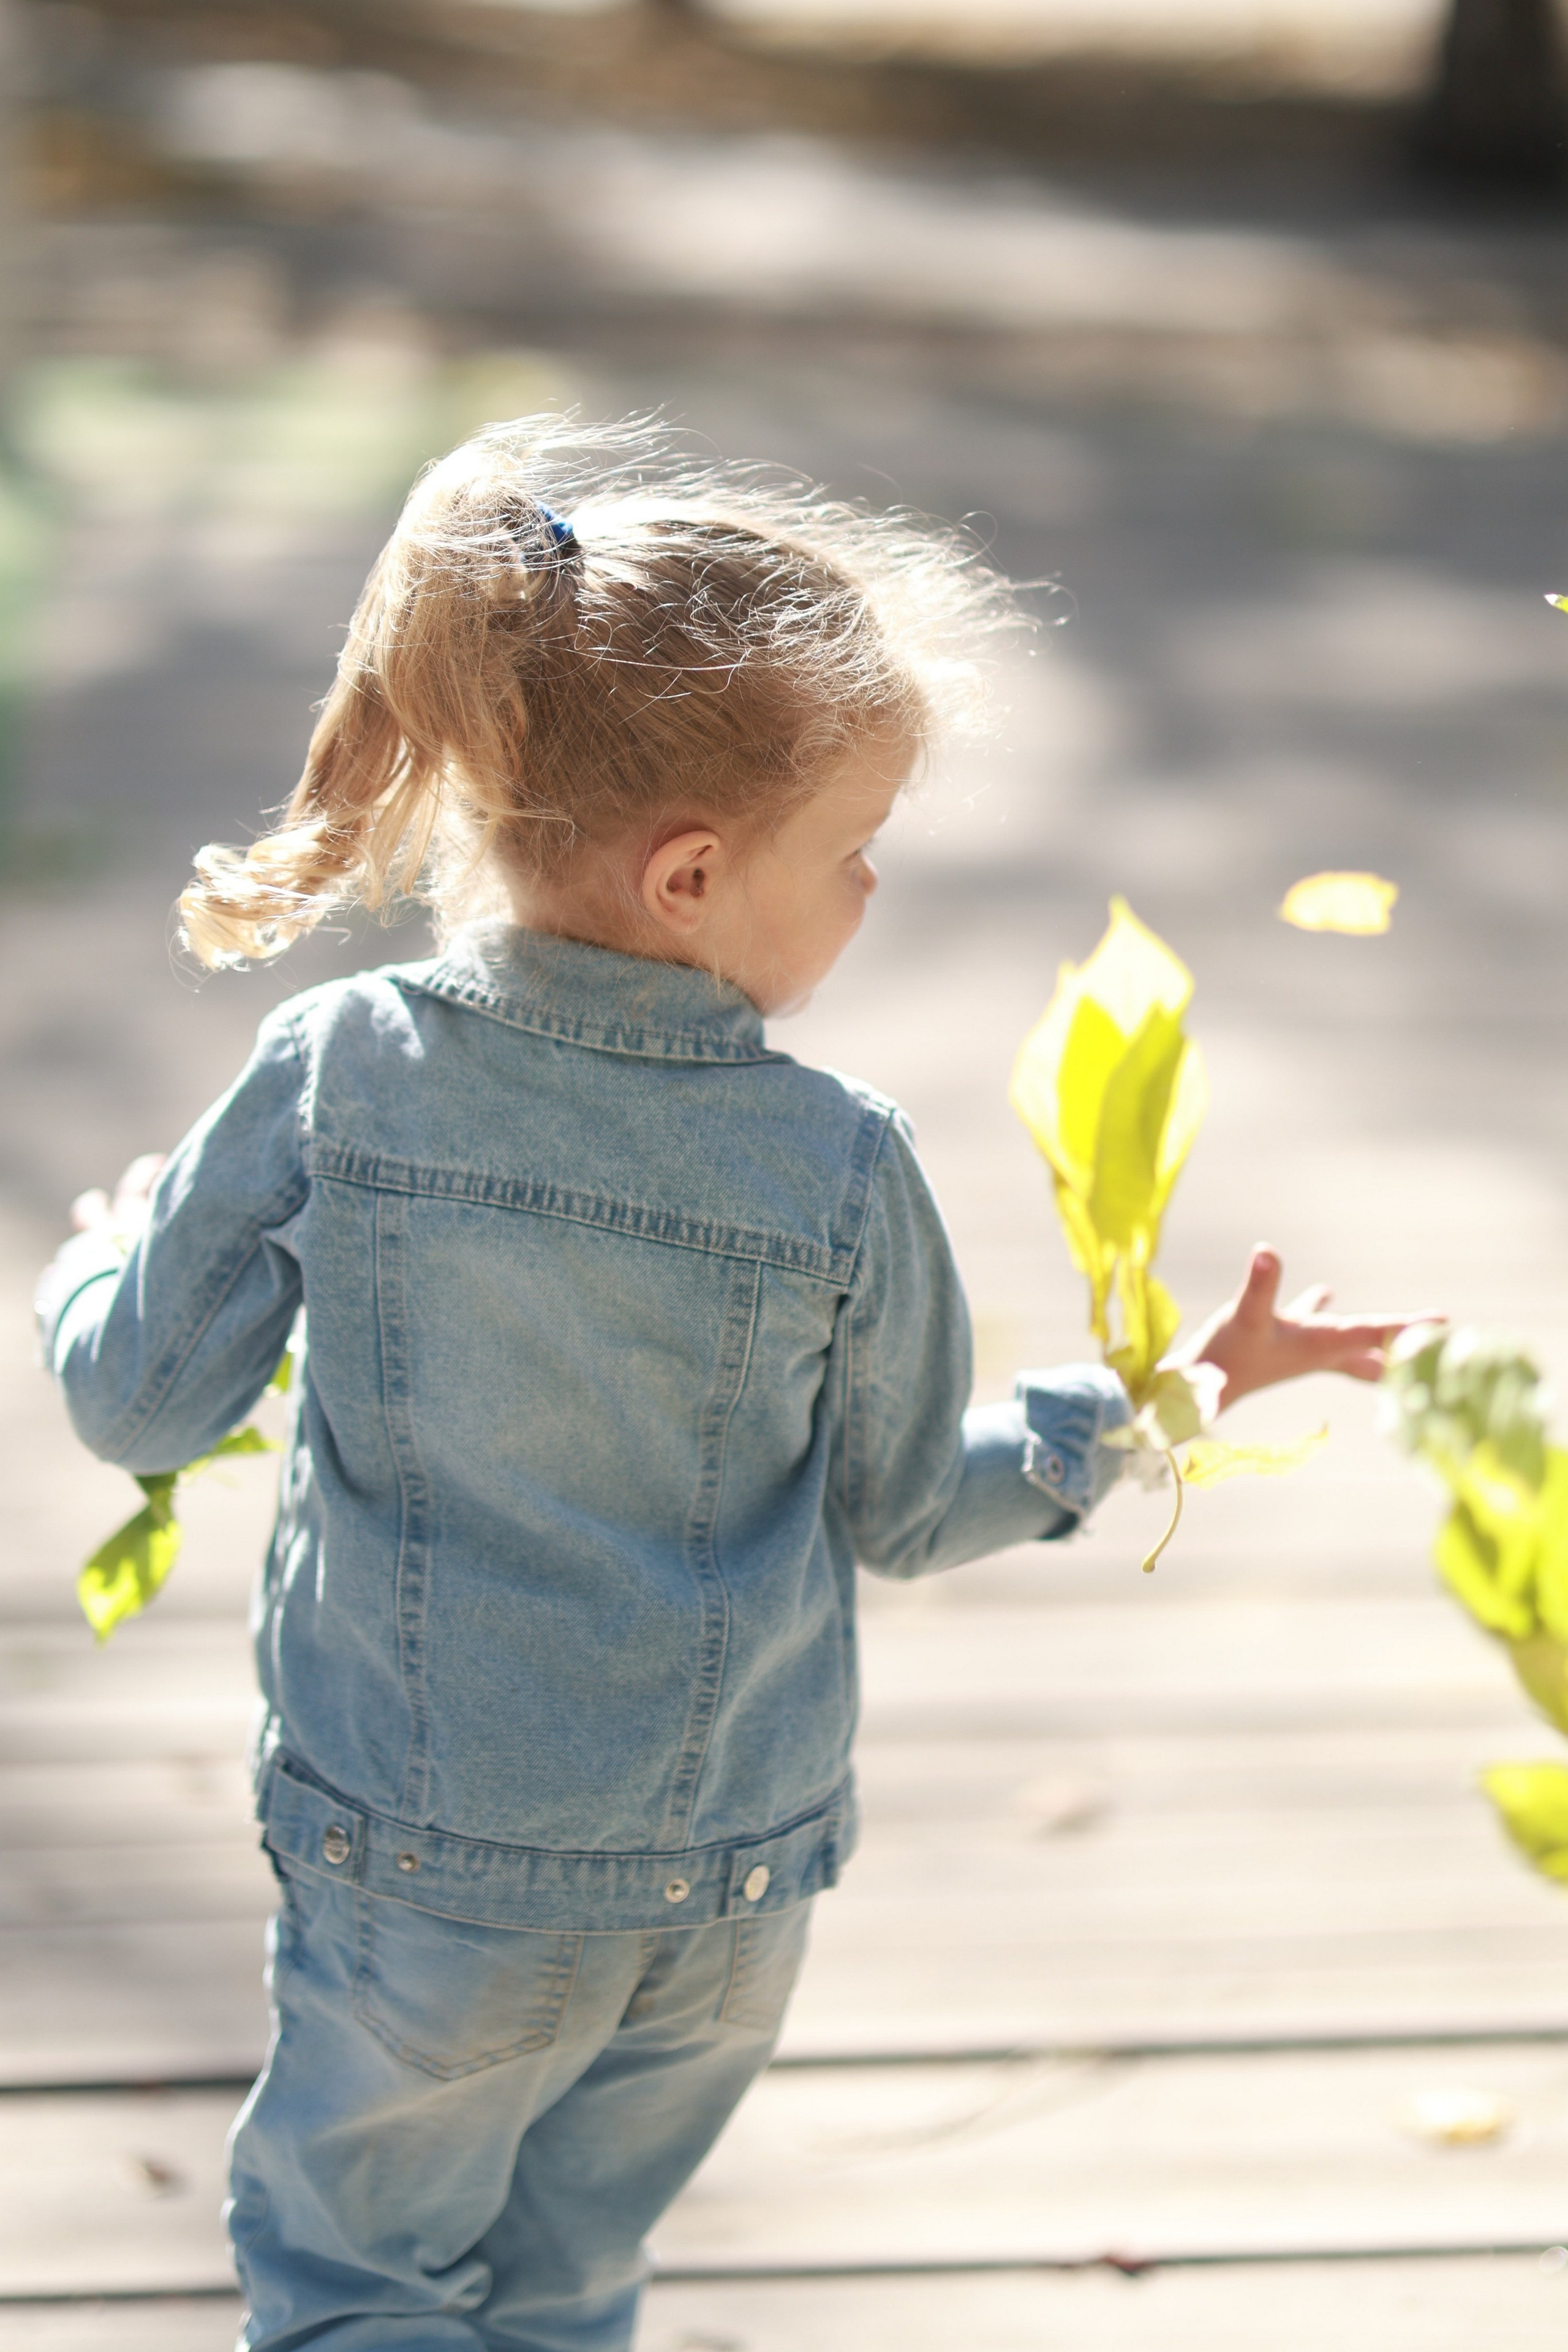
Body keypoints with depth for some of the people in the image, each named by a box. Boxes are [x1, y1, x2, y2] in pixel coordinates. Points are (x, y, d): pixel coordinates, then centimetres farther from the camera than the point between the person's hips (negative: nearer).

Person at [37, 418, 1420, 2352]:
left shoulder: (327, 1080, -17)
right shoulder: (837, 1173, -18)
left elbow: (139, 1403, -6)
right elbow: (904, 1511, -4)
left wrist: (103, 1260, 16)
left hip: (412, 1851, -1)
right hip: (728, 1879, 2)